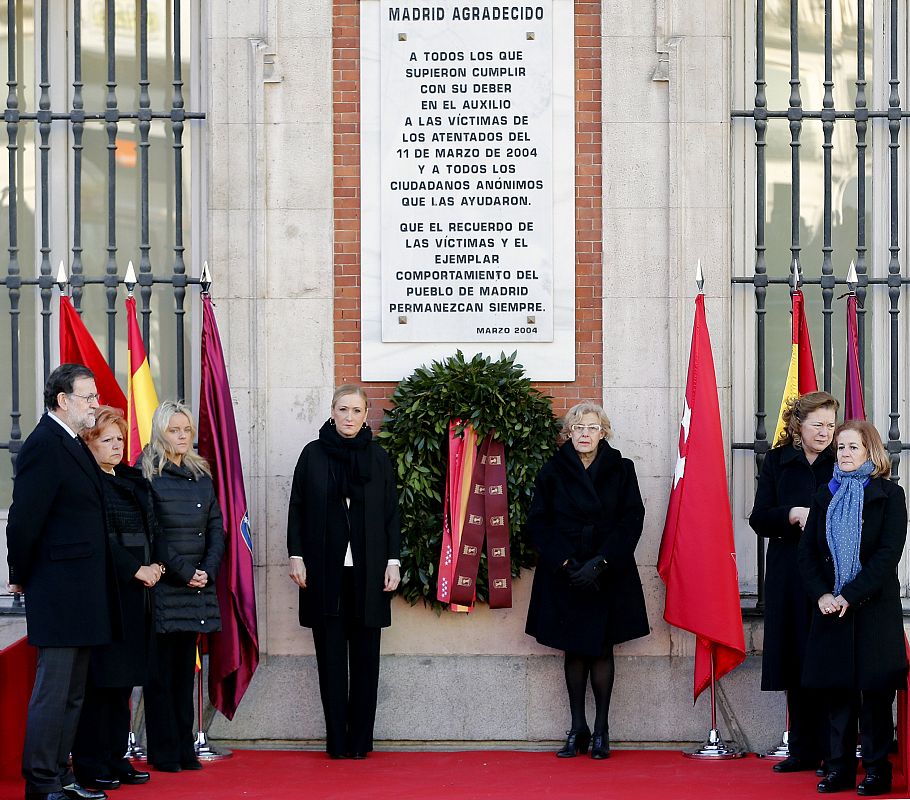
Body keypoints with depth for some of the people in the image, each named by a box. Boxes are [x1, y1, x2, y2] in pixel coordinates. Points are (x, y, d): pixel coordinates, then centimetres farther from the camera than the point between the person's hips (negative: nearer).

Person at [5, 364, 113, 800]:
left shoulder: (74, 445, 15)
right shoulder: (44, 445, -15)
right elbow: (24, 519, -18)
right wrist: (21, 578, -7)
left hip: (81, 595, 9)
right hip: (59, 592, -9)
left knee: (72, 694, 14)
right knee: (53, 693, -4)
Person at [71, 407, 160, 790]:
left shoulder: (135, 480, 17)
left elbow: (150, 528, 17)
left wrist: (155, 565, 1)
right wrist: (134, 569, -14)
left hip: (137, 589, 8)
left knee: (124, 677, 10)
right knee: (100, 677, -5)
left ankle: (115, 756, 16)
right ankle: (90, 762, 1)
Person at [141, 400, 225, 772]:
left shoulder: (201, 474, 14)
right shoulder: (148, 474, -4)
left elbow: (216, 527, 12)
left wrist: (208, 571, -2)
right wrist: (184, 572, -12)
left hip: (196, 585, 5)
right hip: (163, 587, -5)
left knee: (185, 668, 7)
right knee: (162, 669, -3)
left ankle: (184, 749, 11)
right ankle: (163, 752, 2)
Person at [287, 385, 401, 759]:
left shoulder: (379, 458, 7)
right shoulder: (313, 454, 4)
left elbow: (391, 514, 8)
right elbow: (297, 508, 5)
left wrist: (393, 561, 1)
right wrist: (296, 556, -2)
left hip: (368, 571, 1)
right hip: (325, 570, -1)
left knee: (365, 657, 2)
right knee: (331, 655, 1)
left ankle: (360, 740, 7)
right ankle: (337, 741, 4)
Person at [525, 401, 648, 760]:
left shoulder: (621, 470, 1)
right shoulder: (553, 472, 2)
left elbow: (632, 521, -3)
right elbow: (538, 523, 0)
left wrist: (601, 562, -13)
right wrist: (565, 562, -12)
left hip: (608, 574, -1)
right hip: (564, 575, 1)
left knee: (601, 650, 2)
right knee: (574, 650, 5)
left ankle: (601, 730, 9)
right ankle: (577, 728, 12)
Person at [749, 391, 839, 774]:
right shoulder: (777, 461, 8)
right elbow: (759, 518, 3)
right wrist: (794, 514, -15)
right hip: (790, 575, 2)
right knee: (796, 661, 5)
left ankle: (833, 752, 1)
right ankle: (804, 750, 13)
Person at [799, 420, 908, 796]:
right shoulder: (826, 496, 13)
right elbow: (807, 551, 9)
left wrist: (851, 595, -16)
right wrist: (821, 594, -7)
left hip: (875, 608, -4)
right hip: (831, 608, 4)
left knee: (875, 689, -2)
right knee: (837, 689, 4)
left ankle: (877, 769, 4)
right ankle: (840, 768, 10)